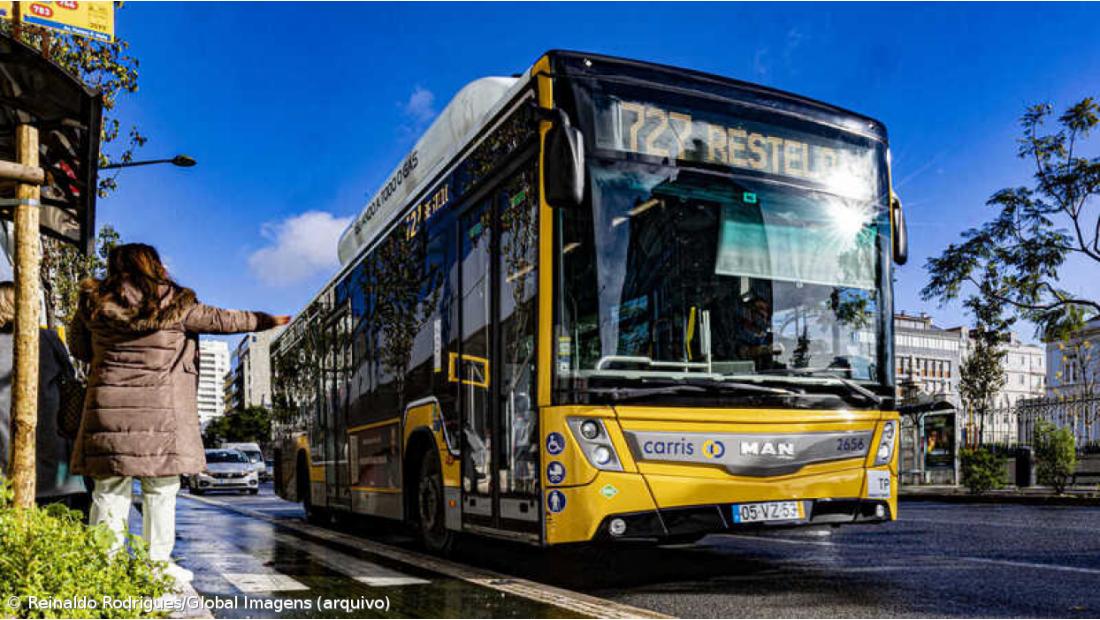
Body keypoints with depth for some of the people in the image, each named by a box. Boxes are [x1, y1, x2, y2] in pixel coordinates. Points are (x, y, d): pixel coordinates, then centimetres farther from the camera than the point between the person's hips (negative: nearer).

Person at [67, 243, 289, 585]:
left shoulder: (94, 303, 5)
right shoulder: (173, 304, -4)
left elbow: (78, 348, 17)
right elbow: (220, 319, 6)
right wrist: (267, 320, 17)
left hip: (108, 406, 3)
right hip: (159, 409, -3)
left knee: (110, 488, 8)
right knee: (160, 491, 7)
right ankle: (159, 562, 12)